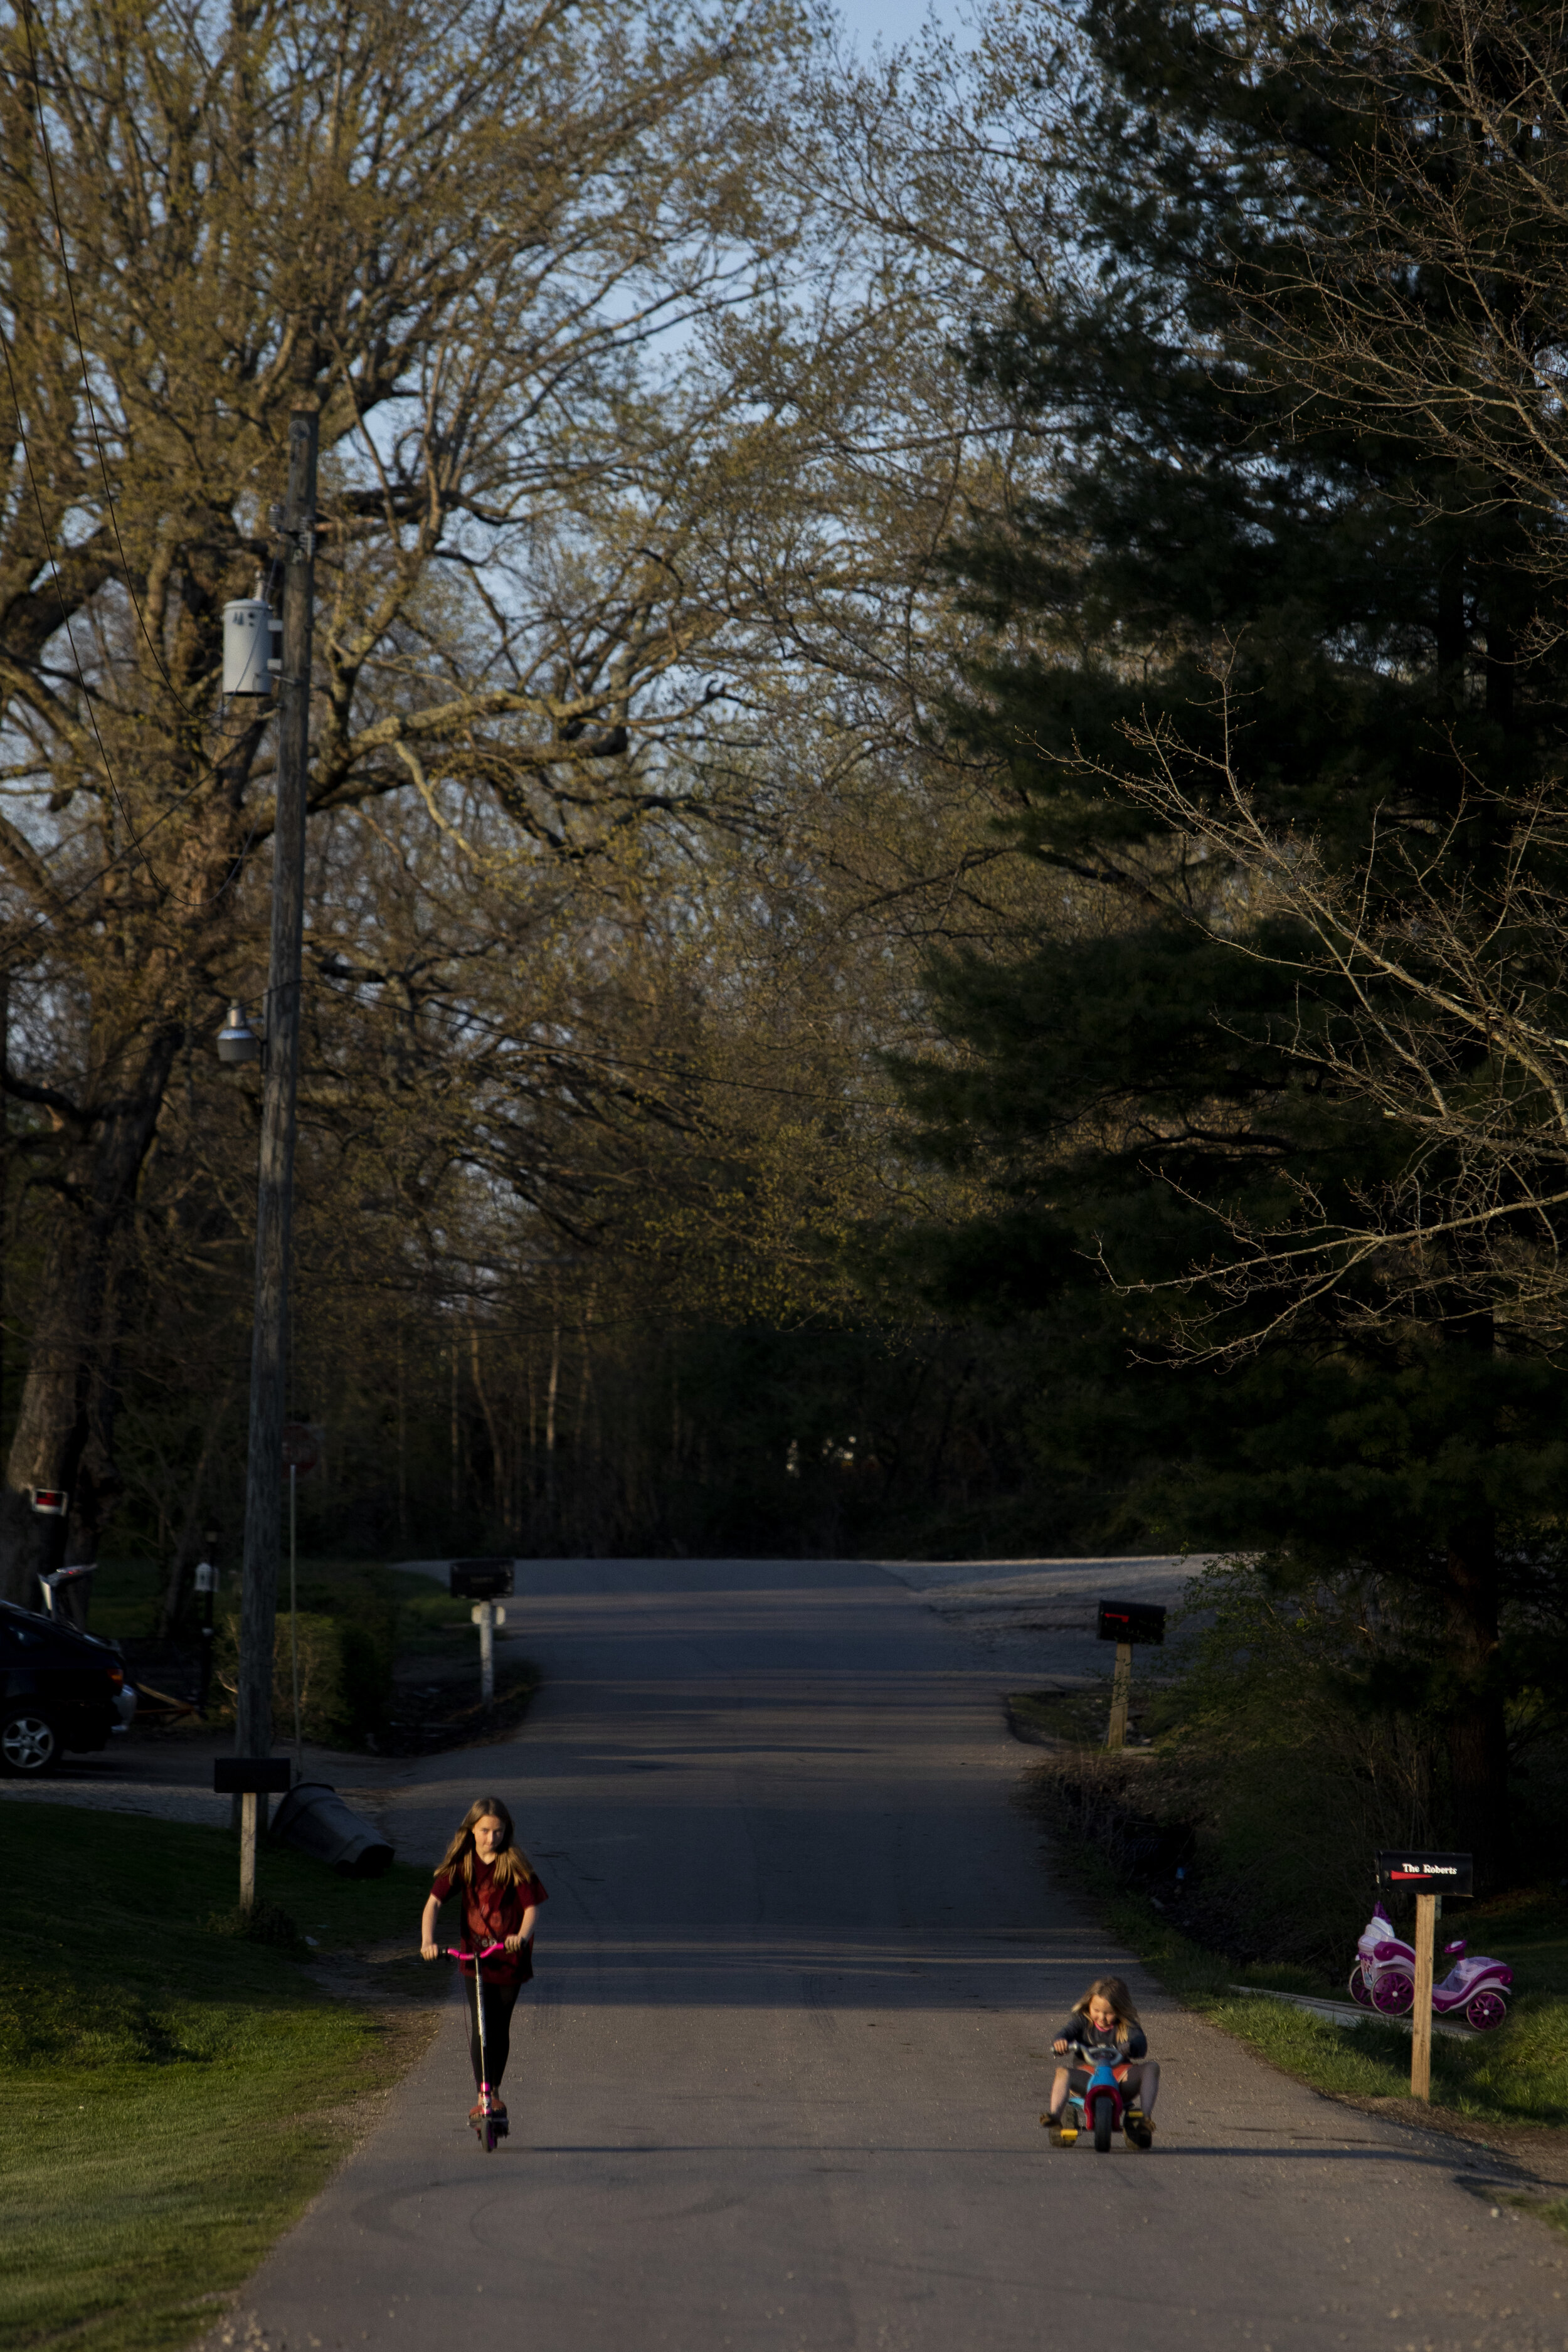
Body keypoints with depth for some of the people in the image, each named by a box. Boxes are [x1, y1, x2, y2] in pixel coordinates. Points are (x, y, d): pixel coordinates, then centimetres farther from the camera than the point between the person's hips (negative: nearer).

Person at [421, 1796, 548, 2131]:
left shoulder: (515, 1864, -9)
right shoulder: (460, 1863, -4)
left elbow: (532, 1907, -14)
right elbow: (435, 1902, -9)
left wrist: (522, 1936, -35)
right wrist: (428, 1942, -24)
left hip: (510, 1959, 0)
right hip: (473, 1956, 0)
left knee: (500, 2029, 7)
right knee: (478, 2027, -13)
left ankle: (494, 2094, 25)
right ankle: (483, 2097, -9)